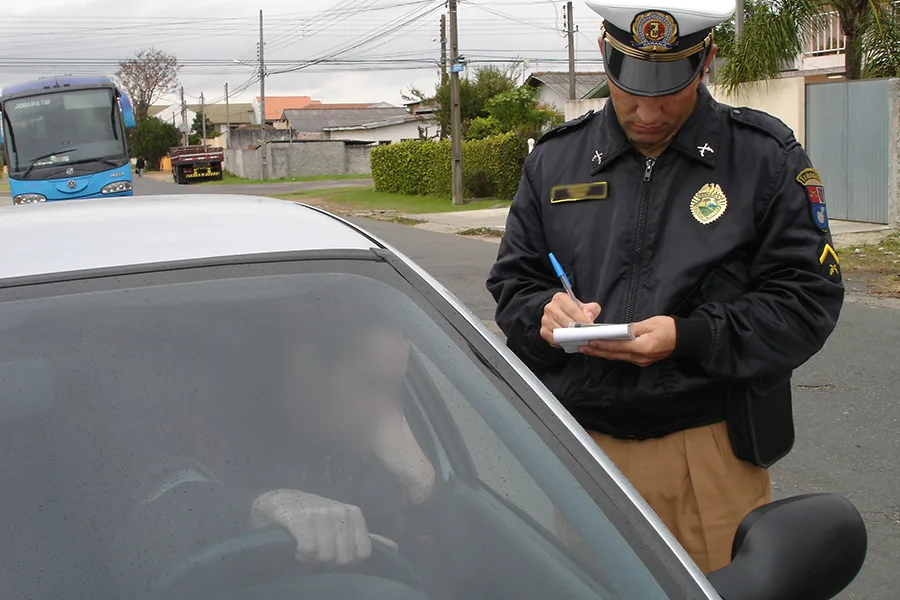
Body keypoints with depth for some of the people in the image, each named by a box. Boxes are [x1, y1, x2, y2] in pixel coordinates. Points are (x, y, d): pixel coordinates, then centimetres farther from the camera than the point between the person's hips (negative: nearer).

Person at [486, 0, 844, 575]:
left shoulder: (766, 157, -1)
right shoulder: (555, 159, 9)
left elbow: (808, 296, -5)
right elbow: (512, 281, 14)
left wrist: (689, 338, -18)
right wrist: (543, 313, -10)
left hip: (708, 453, -2)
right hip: (580, 445, 3)